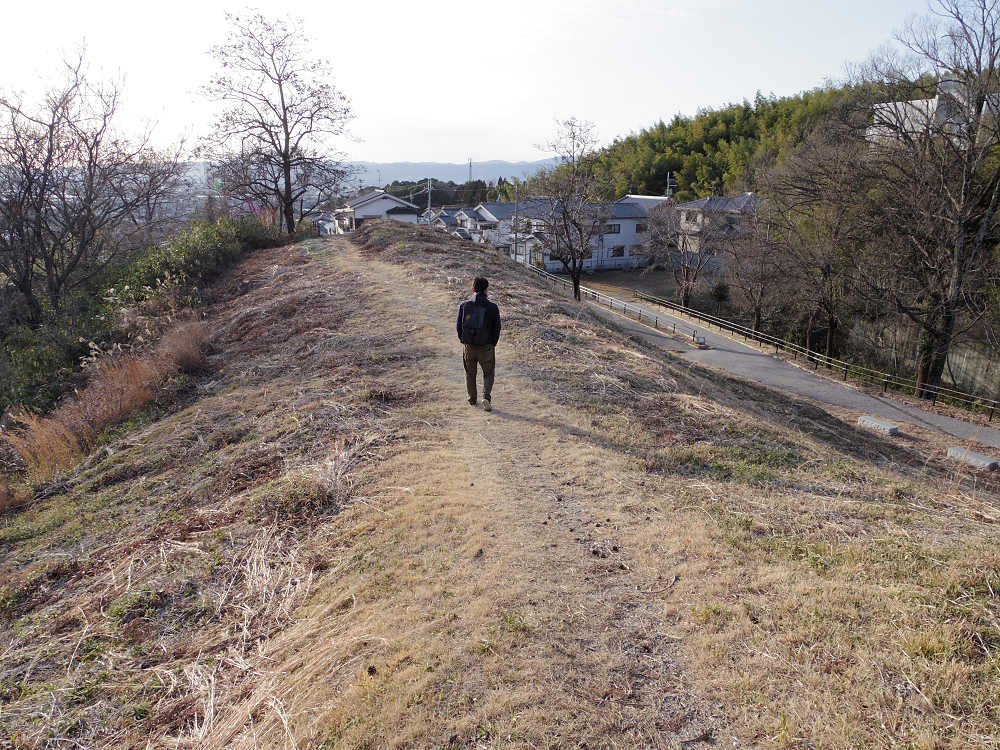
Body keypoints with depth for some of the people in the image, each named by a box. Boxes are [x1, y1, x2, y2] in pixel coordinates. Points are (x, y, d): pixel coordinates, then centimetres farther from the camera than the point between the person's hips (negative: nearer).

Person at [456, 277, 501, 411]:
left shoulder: (464, 305, -5)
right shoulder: (493, 308, -9)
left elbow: (459, 325, 0)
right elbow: (497, 329, -5)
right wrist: (493, 344, 10)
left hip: (468, 346, 1)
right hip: (486, 347, -1)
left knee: (470, 373, 21)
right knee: (488, 374, 15)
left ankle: (472, 399, 29)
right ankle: (486, 397, -5)